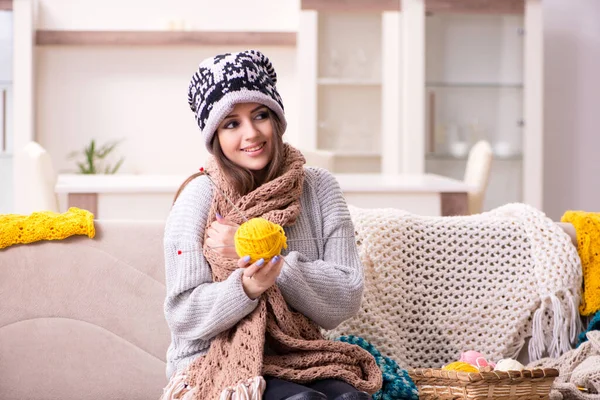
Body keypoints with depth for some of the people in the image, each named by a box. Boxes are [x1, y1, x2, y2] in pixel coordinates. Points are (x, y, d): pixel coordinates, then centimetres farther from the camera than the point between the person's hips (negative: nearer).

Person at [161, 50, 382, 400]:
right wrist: (247, 287, -26)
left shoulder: (319, 188, 3)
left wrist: (270, 262, -15)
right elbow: (183, 316, -8)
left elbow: (345, 302, -3)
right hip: (215, 363, -3)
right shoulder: (200, 198, -6)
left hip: (297, 357, 3)